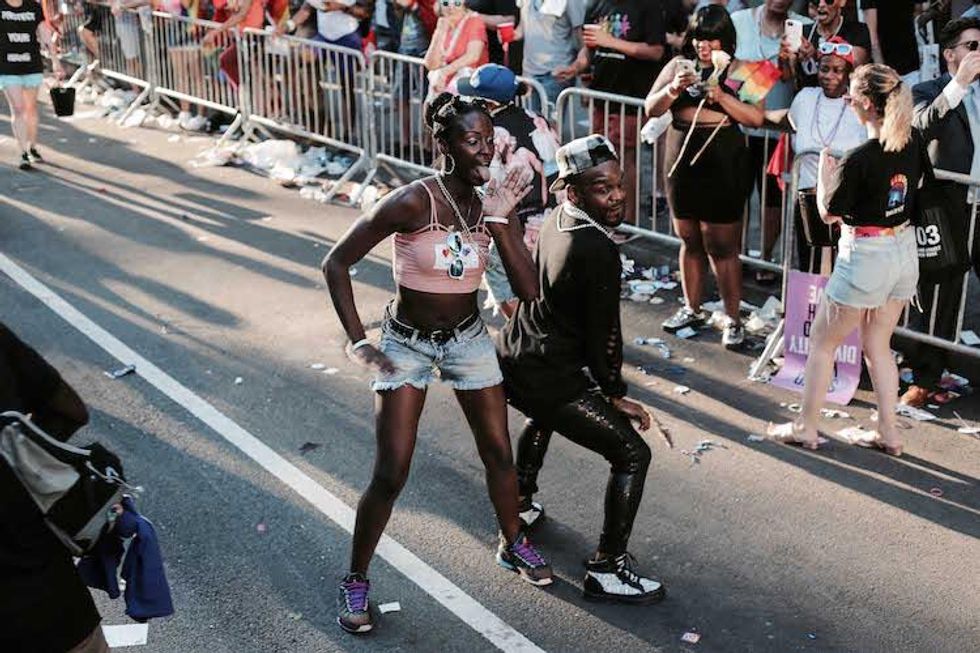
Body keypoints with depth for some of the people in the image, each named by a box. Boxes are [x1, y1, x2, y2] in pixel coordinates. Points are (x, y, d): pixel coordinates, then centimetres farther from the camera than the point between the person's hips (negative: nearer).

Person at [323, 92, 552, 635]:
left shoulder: (493, 206, -7)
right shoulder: (413, 202, -24)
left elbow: (529, 291, -13)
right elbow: (336, 264, -19)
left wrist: (500, 222, -22)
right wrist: (358, 343, -22)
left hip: (468, 339, 5)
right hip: (407, 343, -5)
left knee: (499, 453, 15)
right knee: (390, 476, -4)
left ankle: (513, 545, 41)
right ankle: (355, 583, 16)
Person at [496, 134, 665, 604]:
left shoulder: (556, 221, 4)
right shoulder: (598, 251, -22)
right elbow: (603, 335, -15)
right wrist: (616, 395, -3)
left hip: (510, 358, 10)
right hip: (549, 379, -10)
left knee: (544, 417, 41)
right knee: (632, 454, -5)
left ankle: (520, 503, 58)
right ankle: (607, 568, -4)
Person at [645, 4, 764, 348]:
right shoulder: (678, 65, 8)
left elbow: (756, 118, -11)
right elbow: (651, 108, 3)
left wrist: (720, 95, -21)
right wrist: (673, 89, -15)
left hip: (723, 167, -4)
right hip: (682, 163, 4)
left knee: (722, 246, -4)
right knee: (689, 241, 14)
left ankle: (733, 319, 4)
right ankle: (692, 308, 28)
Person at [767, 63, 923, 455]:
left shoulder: (859, 160, -23)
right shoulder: (914, 146, -3)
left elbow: (828, 213, -12)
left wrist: (825, 170, 2)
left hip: (865, 257, -7)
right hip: (905, 251, 7)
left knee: (822, 343, 10)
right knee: (878, 345, 20)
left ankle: (806, 429, 19)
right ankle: (888, 434, 24)